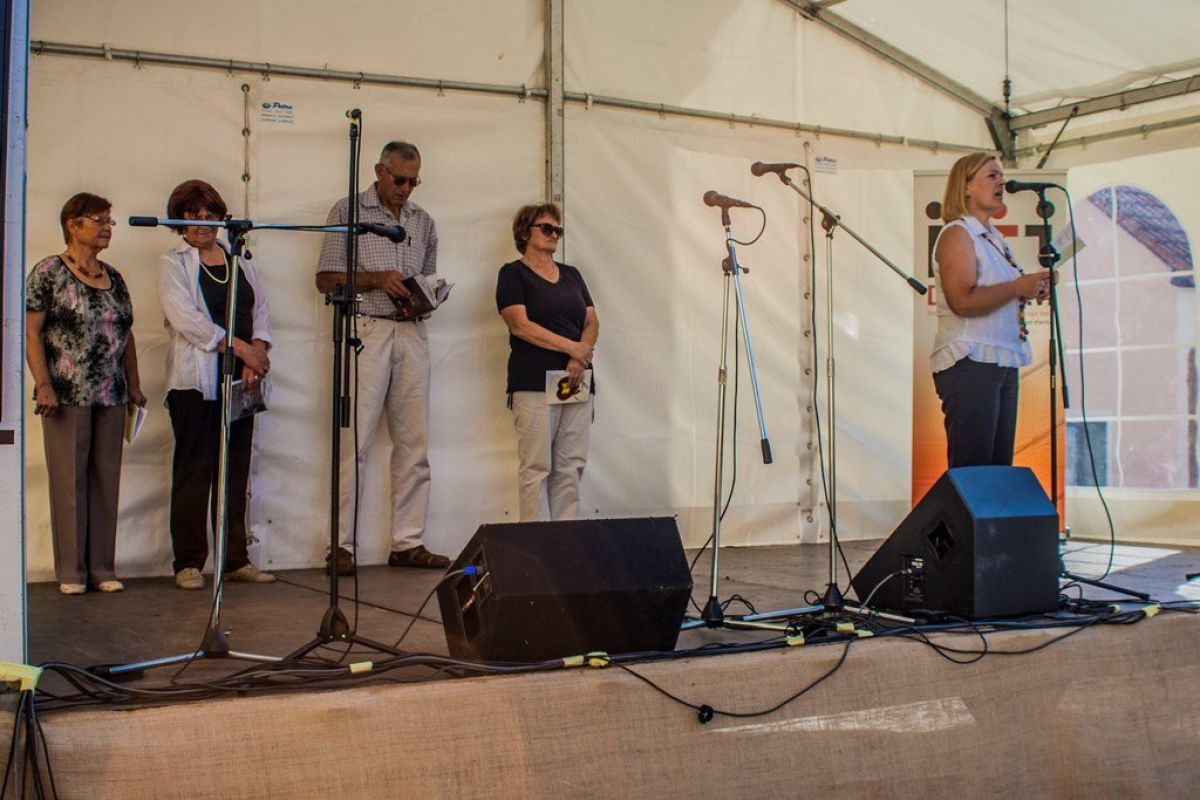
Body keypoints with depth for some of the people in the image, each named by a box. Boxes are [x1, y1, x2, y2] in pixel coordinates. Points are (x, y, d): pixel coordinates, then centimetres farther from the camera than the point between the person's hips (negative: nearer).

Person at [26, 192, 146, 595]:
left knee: (107, 480, 6)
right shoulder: (49, 272, -3)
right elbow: (31, 332, -7)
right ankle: (71, 571, 7)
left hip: (111, 396, 6)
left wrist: (134, 385, 15)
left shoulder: (114, 277, 15)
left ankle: (103, 568, 14)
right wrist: (43, 385, -14)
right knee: (69, 480, -1)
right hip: (67, 395, -5)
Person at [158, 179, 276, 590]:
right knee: (194, 471, -3)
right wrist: (241, 347, -14)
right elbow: (187, 318, -10)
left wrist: (256, 355, -5)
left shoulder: (239, 260, 18)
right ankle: (188, 563, 4)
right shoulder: (172, 264, 3)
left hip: (240, 382, 5)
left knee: (236, 470, 5)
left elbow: (261, 310, 12)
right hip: (195, 382, -5)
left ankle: (236, 559, 11)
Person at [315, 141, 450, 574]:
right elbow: (325, 280, 1)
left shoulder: (423, 221, 18)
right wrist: (375, 279, -13)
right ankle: (341, 545, -3)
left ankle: (408, 542, 8)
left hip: (412, 332, 5)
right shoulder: (347, 211, 4)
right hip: (366, 330, -5)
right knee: (355, 440, -8)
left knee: (414, 441, 2)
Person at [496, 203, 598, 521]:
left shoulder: (572, 275, 21)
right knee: (537, 468, -7)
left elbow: (592, 322, 13)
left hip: (577, 383, 6)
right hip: (534, 384, -5)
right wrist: (571, 347, -12)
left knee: (571, 468, 2)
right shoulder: (513, 273, 3)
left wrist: (579, 360, -6)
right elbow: (520, 325, -9)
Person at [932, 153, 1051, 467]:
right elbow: (963, 301, -22)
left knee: (999, 466, 8)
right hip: (969, 362, -9)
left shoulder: (994, 236, 19)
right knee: (971, 469, -9)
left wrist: (1032, 290, 10)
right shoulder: (957, 234, -9)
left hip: (1003, 363, 9)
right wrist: (1020, 286, -20)